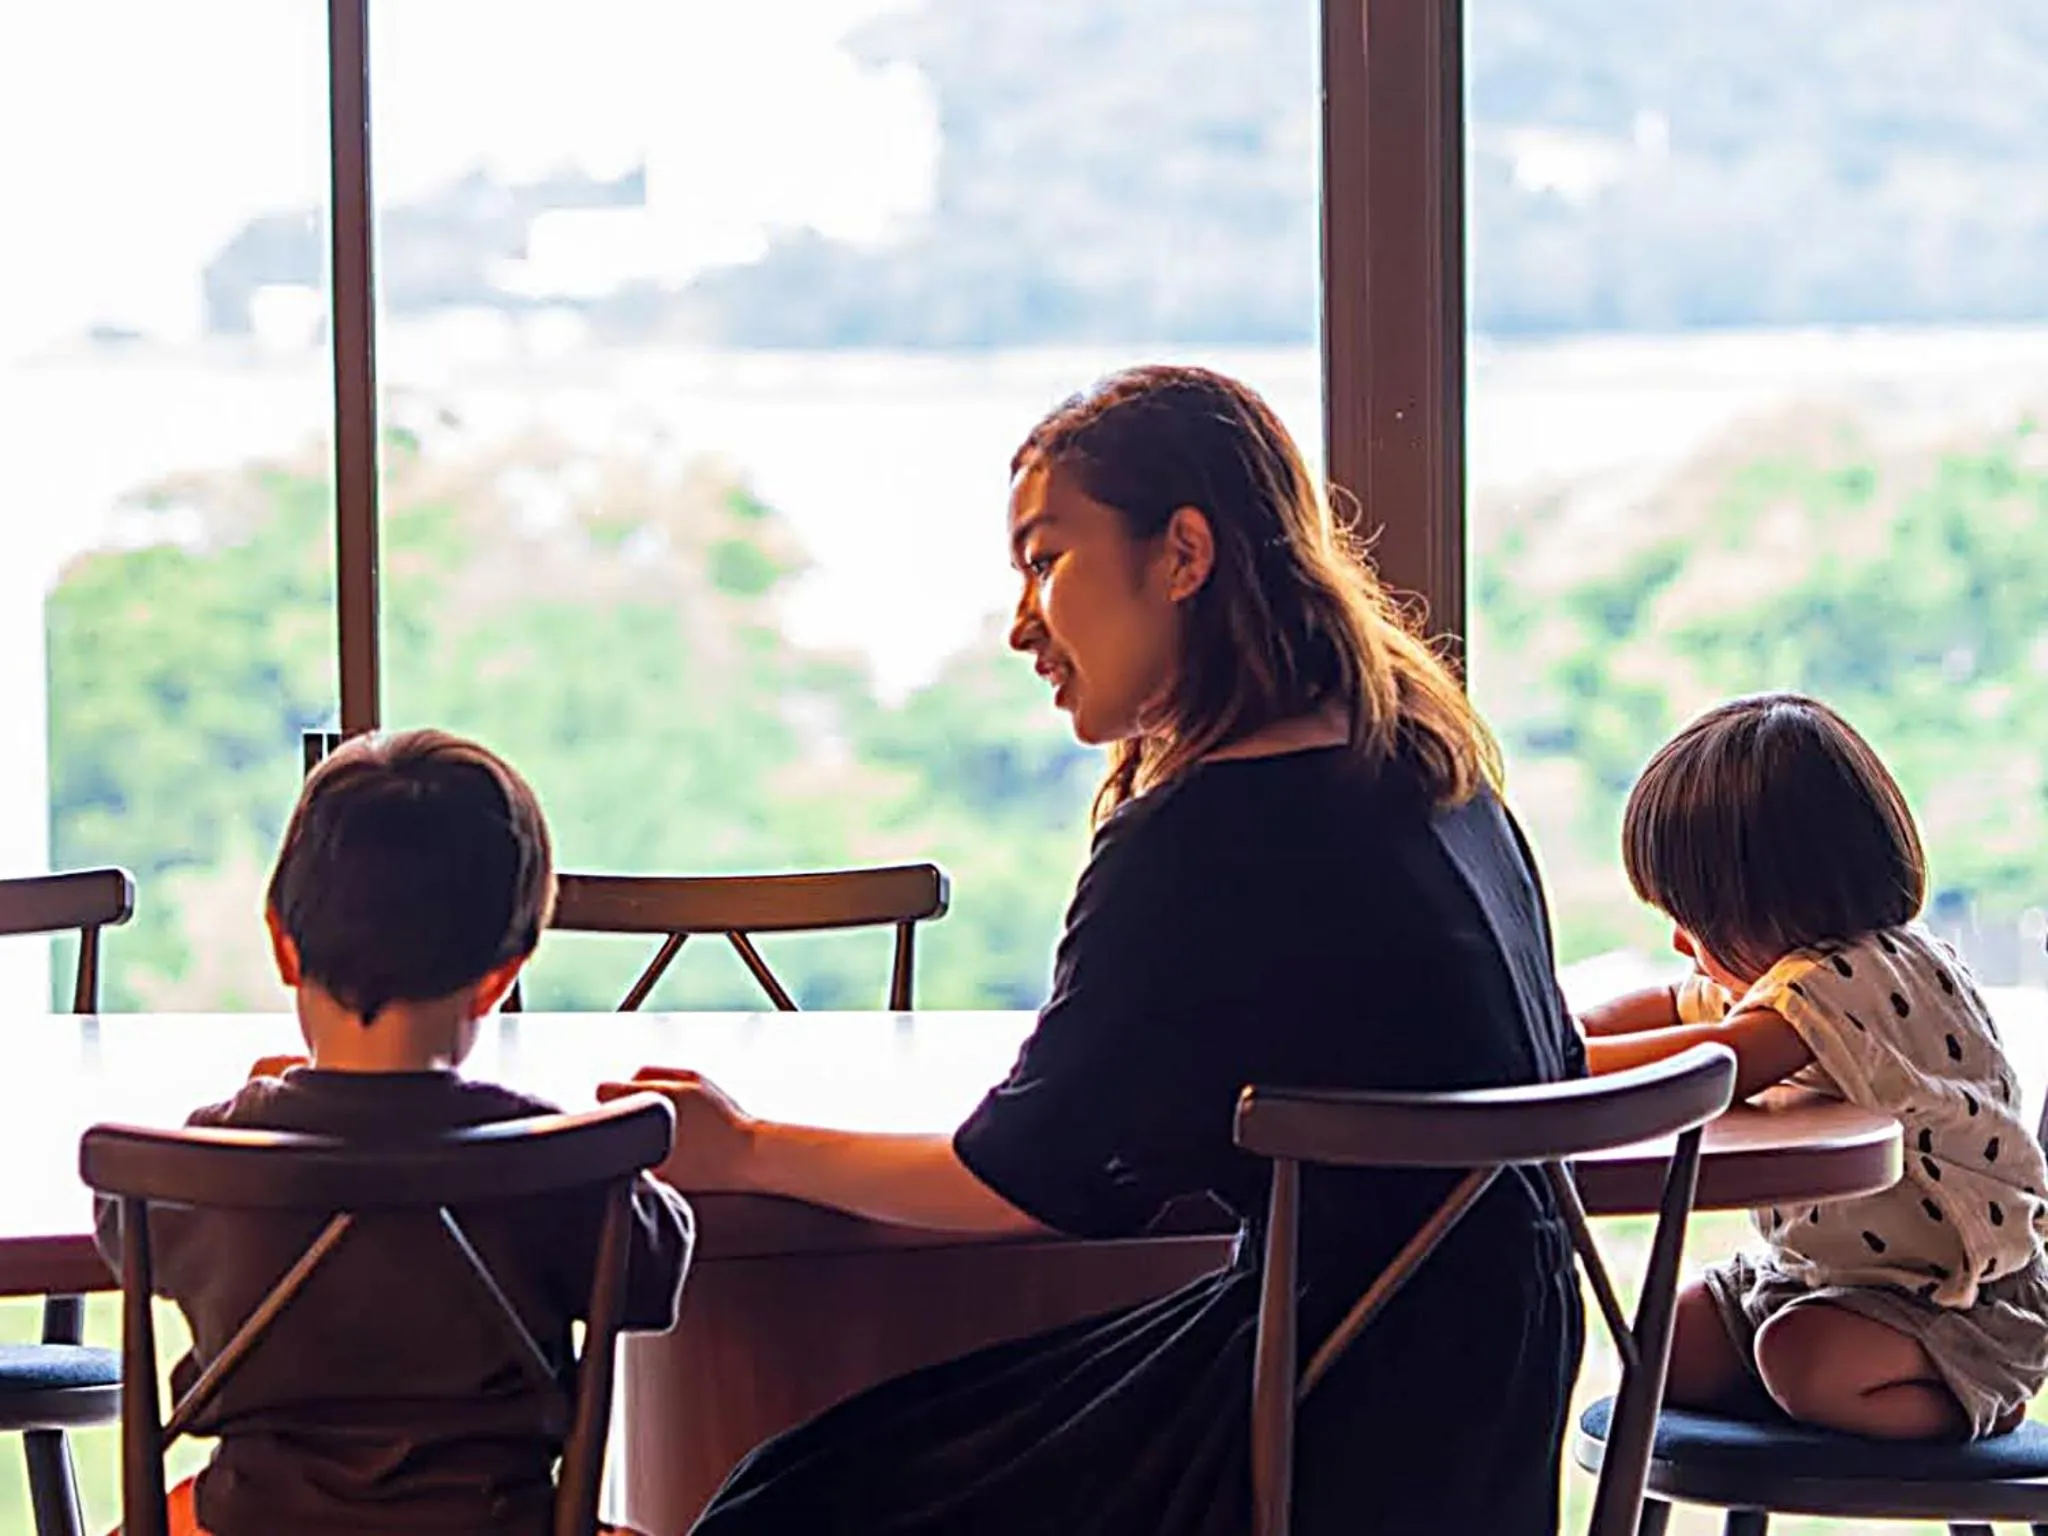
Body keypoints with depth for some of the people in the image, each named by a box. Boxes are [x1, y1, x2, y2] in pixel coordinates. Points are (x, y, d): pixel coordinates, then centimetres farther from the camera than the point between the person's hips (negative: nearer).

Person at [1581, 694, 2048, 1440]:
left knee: (1804, 1359, -34)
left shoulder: (1853, 979, -27)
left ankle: (1972, 1403, -7)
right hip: (1804, 1266, 10)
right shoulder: (1774, 969, 5)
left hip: (1953, 1291, -10)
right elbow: (1671, 1008, 23)